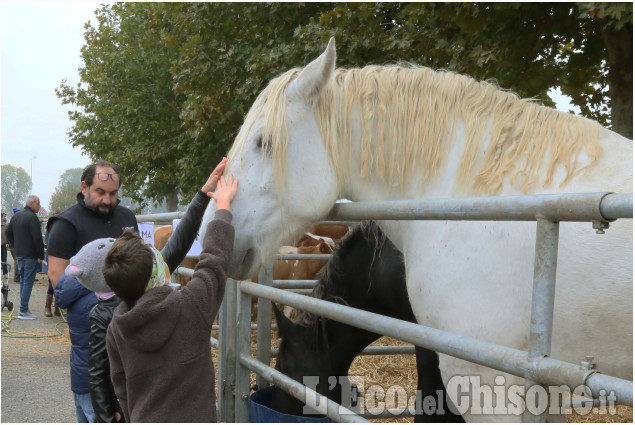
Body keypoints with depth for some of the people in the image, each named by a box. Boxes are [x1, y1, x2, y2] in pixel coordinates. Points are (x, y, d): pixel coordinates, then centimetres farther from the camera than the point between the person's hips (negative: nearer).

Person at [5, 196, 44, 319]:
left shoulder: (16, 216, 13)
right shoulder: (32, 217, -16)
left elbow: (8, 233, 21)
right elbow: (37, 238, -20)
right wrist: (40, 255, -14)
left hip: (19, 254, 9)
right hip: (30, 256, -9)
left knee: (23, 280, 16)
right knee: (28, 282, -6)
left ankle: (24, 308, 19)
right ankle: (23, 311, -6)